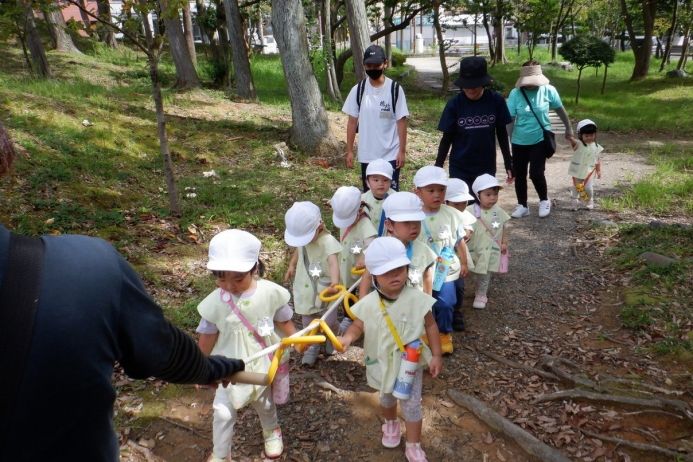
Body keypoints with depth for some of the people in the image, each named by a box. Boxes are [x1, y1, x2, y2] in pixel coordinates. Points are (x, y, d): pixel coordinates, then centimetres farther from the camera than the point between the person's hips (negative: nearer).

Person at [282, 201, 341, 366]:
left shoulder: (328, 241, -27)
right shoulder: (301, 236, -4)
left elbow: (333, 263, -43)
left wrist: (334, 283, -60)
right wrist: (291, 265, 6)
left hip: (324, 289, -5)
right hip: (305, 288, 5)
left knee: (329, 322, 6)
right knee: (308, 322, 15)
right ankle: (313, 347, 39)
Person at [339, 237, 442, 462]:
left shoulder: (416, 298, -20)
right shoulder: (369, 304, -19)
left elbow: (430, 326, -9)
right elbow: (358, 326, -6)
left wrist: (436, 355, -6)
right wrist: (347, 338, -29)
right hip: (383, 363, 2)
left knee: (411, 404, 7)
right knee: (386, 398, 26)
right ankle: (391, 423, 57)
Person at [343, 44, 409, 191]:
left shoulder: (395, 89, -7)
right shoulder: (358, 89, -1)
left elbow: (401, 121, -5)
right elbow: (352, 121, 4)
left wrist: (402, 151, -7)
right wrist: (349, 151, 2)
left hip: (390, 155, -2)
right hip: (366, 155, 2)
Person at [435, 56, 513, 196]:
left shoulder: (496, 101, -7)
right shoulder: (454, 104, -9)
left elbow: (502, 133, 4)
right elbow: (447, 138, -2)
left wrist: (508, 163, 7)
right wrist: (438, 167, -3)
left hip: (487, 168, 1)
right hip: (460, 169, -1)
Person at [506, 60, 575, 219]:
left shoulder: (548, 90, -10)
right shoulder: (515, 93, -12)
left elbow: (560, 110, 6)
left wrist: (568, 128, 16)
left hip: (540, 139, -1)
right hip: (519, 141, 2)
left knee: (536, 173, -10)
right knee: (519, 174, 8)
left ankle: (544, 201, 18)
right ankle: (522, 206, 26)